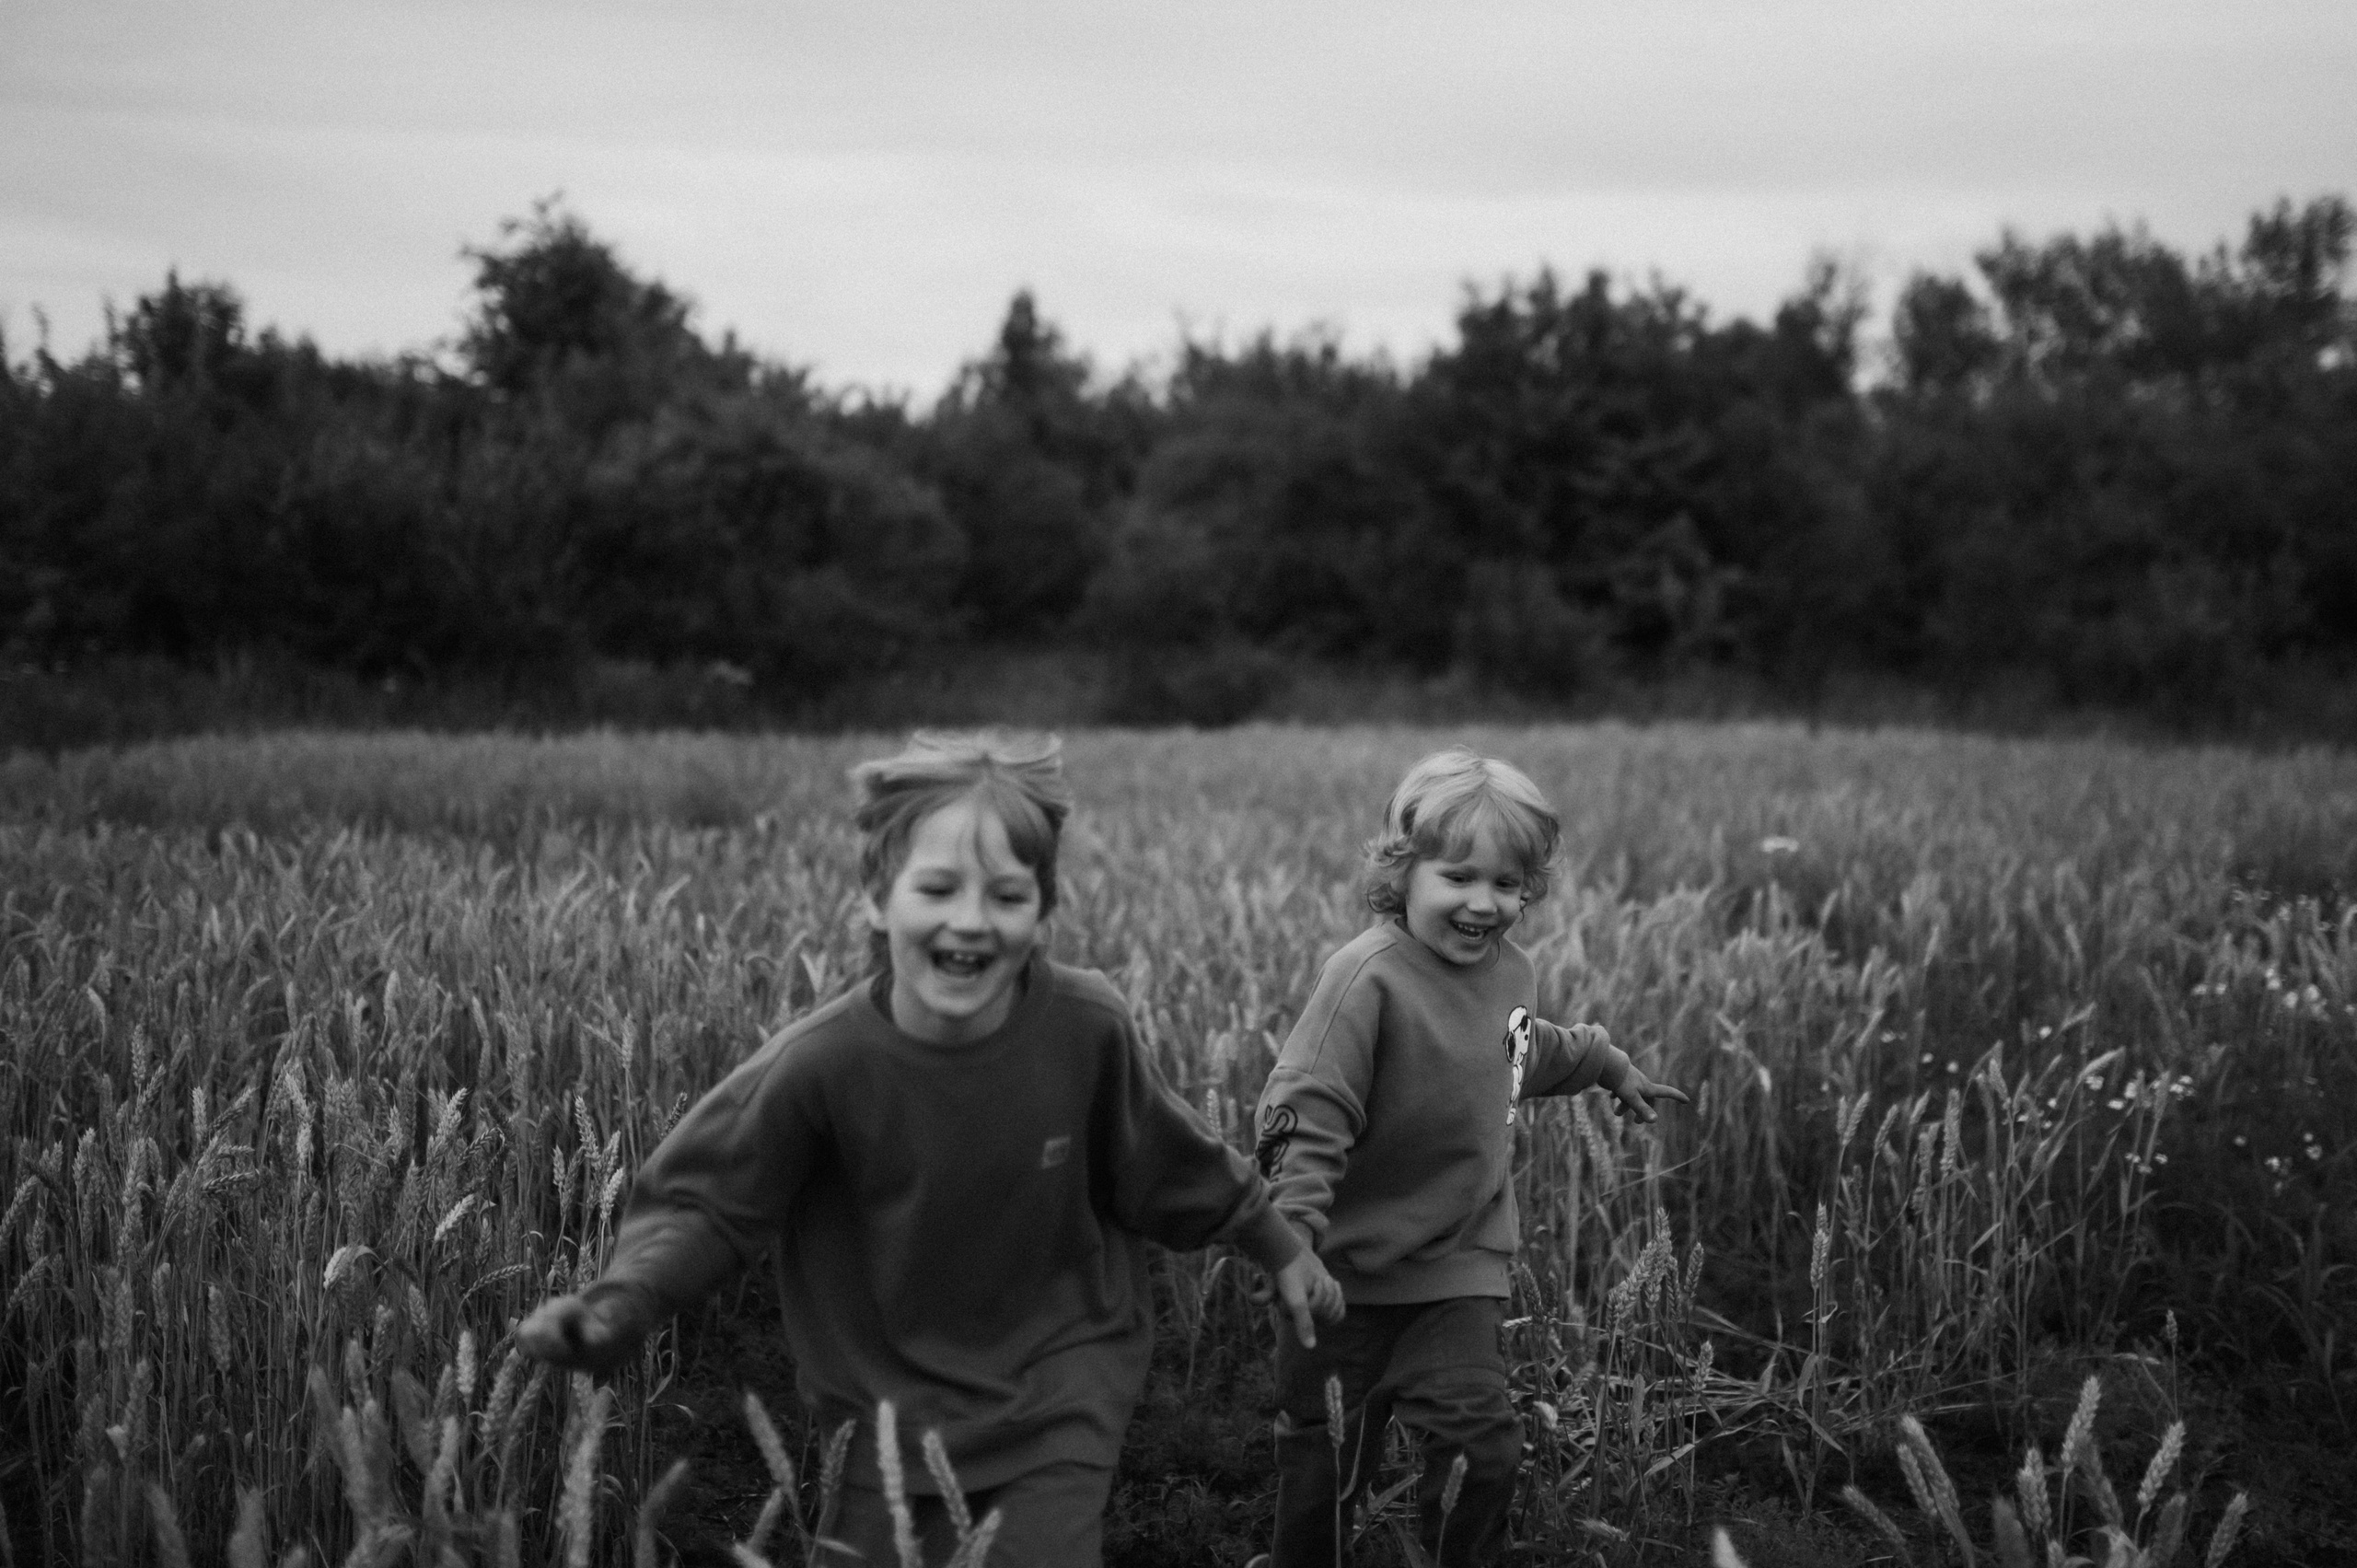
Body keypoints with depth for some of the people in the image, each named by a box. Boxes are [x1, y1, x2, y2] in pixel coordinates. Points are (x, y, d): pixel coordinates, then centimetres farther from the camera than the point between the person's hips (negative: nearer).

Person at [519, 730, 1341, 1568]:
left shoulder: (1086, 1030, -20)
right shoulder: (824, 1062, -24)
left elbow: (1171, 1165, 0)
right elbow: (705, 1201, -11)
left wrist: (1280, 1249, 13)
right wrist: (620, 1302, -29)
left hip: (1060, 1387, 0)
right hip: (895, 1402, 0)